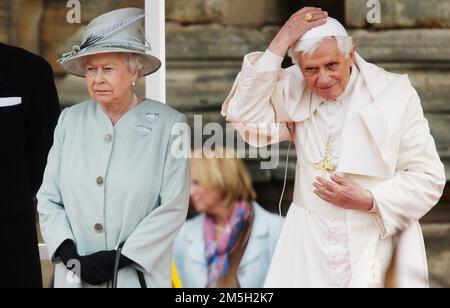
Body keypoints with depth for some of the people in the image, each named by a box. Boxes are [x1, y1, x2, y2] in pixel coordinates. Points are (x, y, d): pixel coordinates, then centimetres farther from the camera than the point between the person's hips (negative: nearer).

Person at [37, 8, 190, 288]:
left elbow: (173, 207, -8)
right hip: (75, 275, 2)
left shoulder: (168, 125, -5)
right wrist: (69, 254, -9)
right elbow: (49, 198, 4)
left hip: (138, 275, -2)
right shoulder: (70, 120, 5)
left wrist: (118, 259, -12)